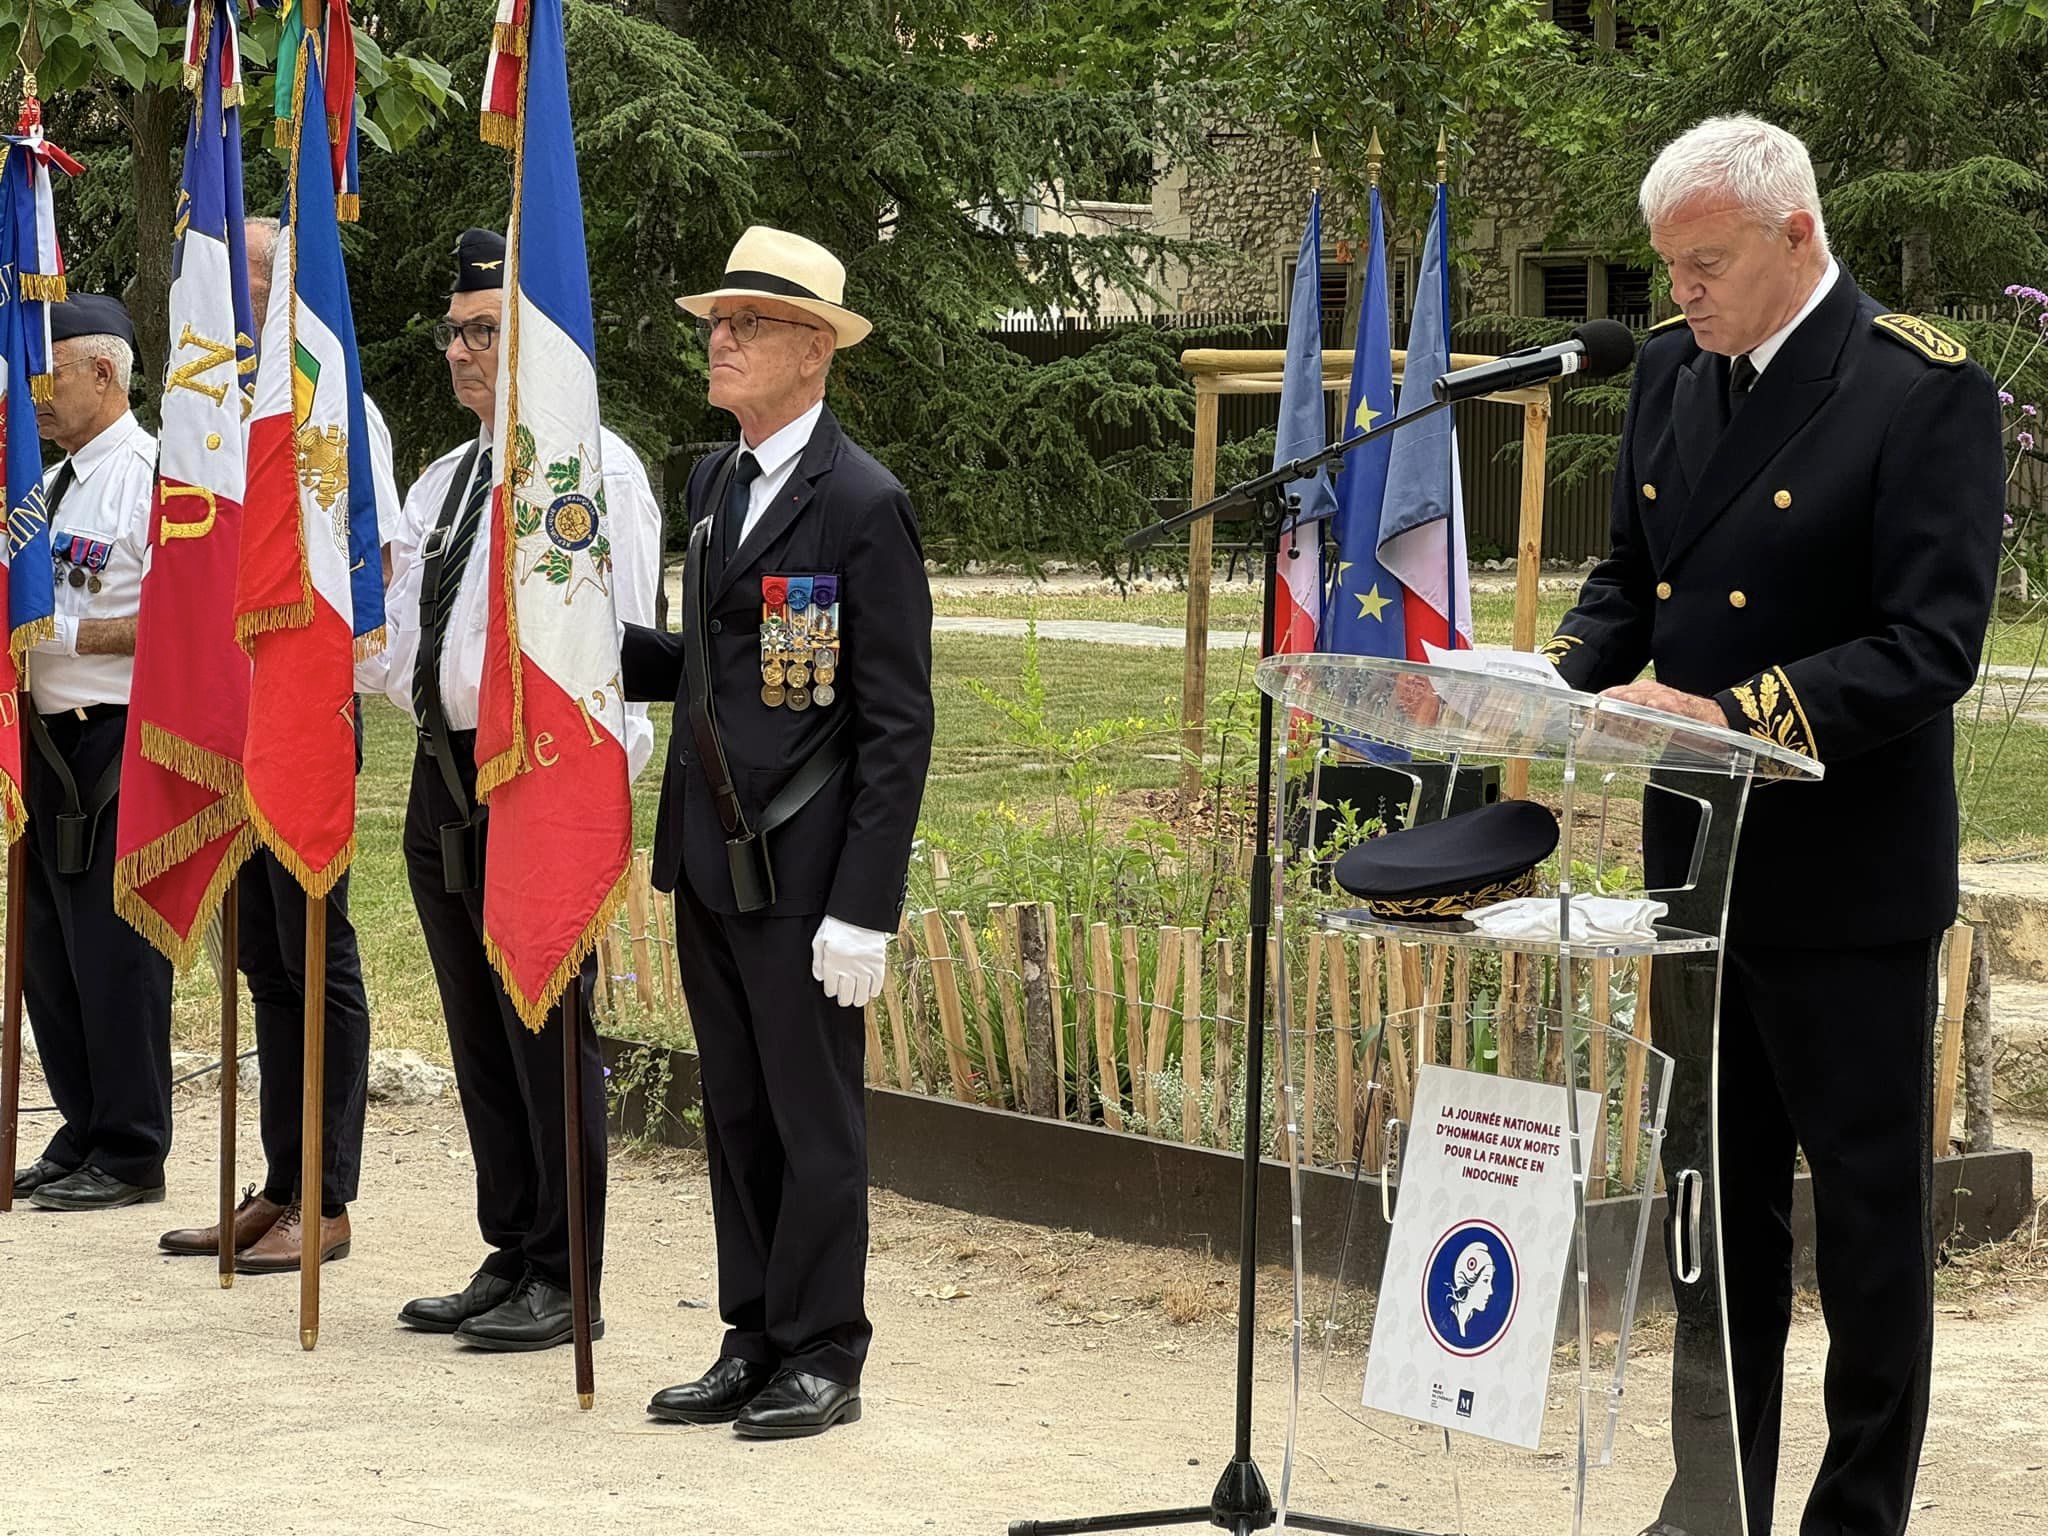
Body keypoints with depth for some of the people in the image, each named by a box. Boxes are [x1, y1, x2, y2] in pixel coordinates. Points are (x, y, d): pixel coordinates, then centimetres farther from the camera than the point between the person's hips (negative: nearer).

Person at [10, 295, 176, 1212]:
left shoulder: (151, 476, -10)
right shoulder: (55, 485, 18)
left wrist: (67, 633, -17)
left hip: (118, 740, -9)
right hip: (51, 739, 9)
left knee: (113, 950, -5)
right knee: (48, 947, 12)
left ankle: (129, 1155, 3)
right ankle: (82, 1136, 22)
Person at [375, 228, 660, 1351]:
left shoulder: (594, 469, -8)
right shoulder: (442, 481, 18)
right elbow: (395, 628, 24)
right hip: (443, 774, 8)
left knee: (546, 1030, -5)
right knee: (478, 1034, 12)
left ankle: (564, 1281, 2)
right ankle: (509, 1257, 21)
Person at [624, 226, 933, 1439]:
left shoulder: (863, 506, -12)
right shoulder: (716, 485, 13)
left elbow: (897, 724, -14)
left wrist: (864, 907, -18)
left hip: (802, 871, -8)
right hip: (712, 860, 8)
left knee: (815, 1115, 1)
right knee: (737, 1113, 13)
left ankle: (823, 1358, 10)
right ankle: (754, 1343, 22)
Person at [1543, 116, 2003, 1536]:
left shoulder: (1926, 394, -15)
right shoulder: (1673, 369, 6)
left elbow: (1930, 647, -21)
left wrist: (1728, 714, -29)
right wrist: (1564, 679, -4)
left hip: (1845, 883, -7)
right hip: (1699, 861, 7)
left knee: (1868, 1216, 5)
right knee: (1716, 1200, 15)